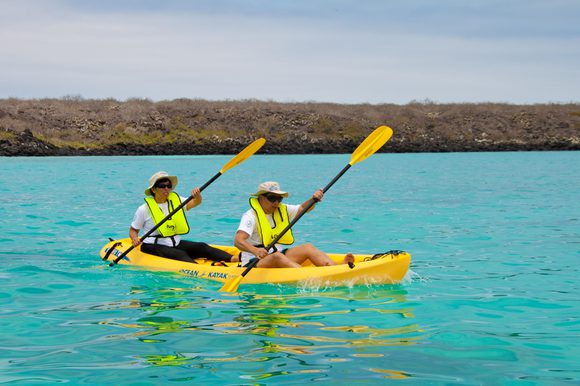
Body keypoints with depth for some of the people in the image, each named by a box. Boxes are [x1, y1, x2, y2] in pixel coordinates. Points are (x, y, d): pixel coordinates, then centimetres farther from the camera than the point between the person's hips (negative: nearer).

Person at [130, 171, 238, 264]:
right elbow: (133, 230, 3)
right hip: (153, 247, -5)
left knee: (201, 247, -16)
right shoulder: (144, 209, -3)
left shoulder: (176, 201, 11)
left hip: (176, 244, 5)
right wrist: (135, 239, -19)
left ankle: (233, 258, -35)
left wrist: (197, 195, -22)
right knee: (180, 255, -31)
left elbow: (195, 202, 1)